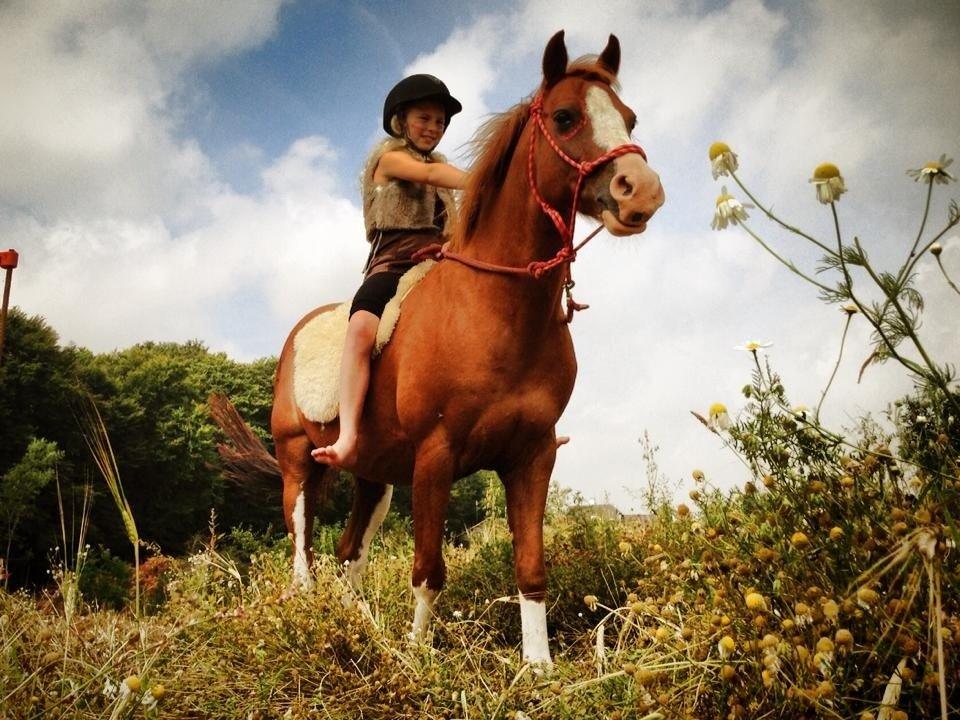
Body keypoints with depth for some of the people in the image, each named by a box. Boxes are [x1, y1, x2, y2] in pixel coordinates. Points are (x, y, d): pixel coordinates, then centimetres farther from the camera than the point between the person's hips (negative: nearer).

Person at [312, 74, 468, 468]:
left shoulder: (440, 170, 28)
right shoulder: (389, 156, 8)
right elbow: (430, 173, -14)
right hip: (392, 264, -7)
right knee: (362, 328, -35)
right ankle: (347, 438, -44)